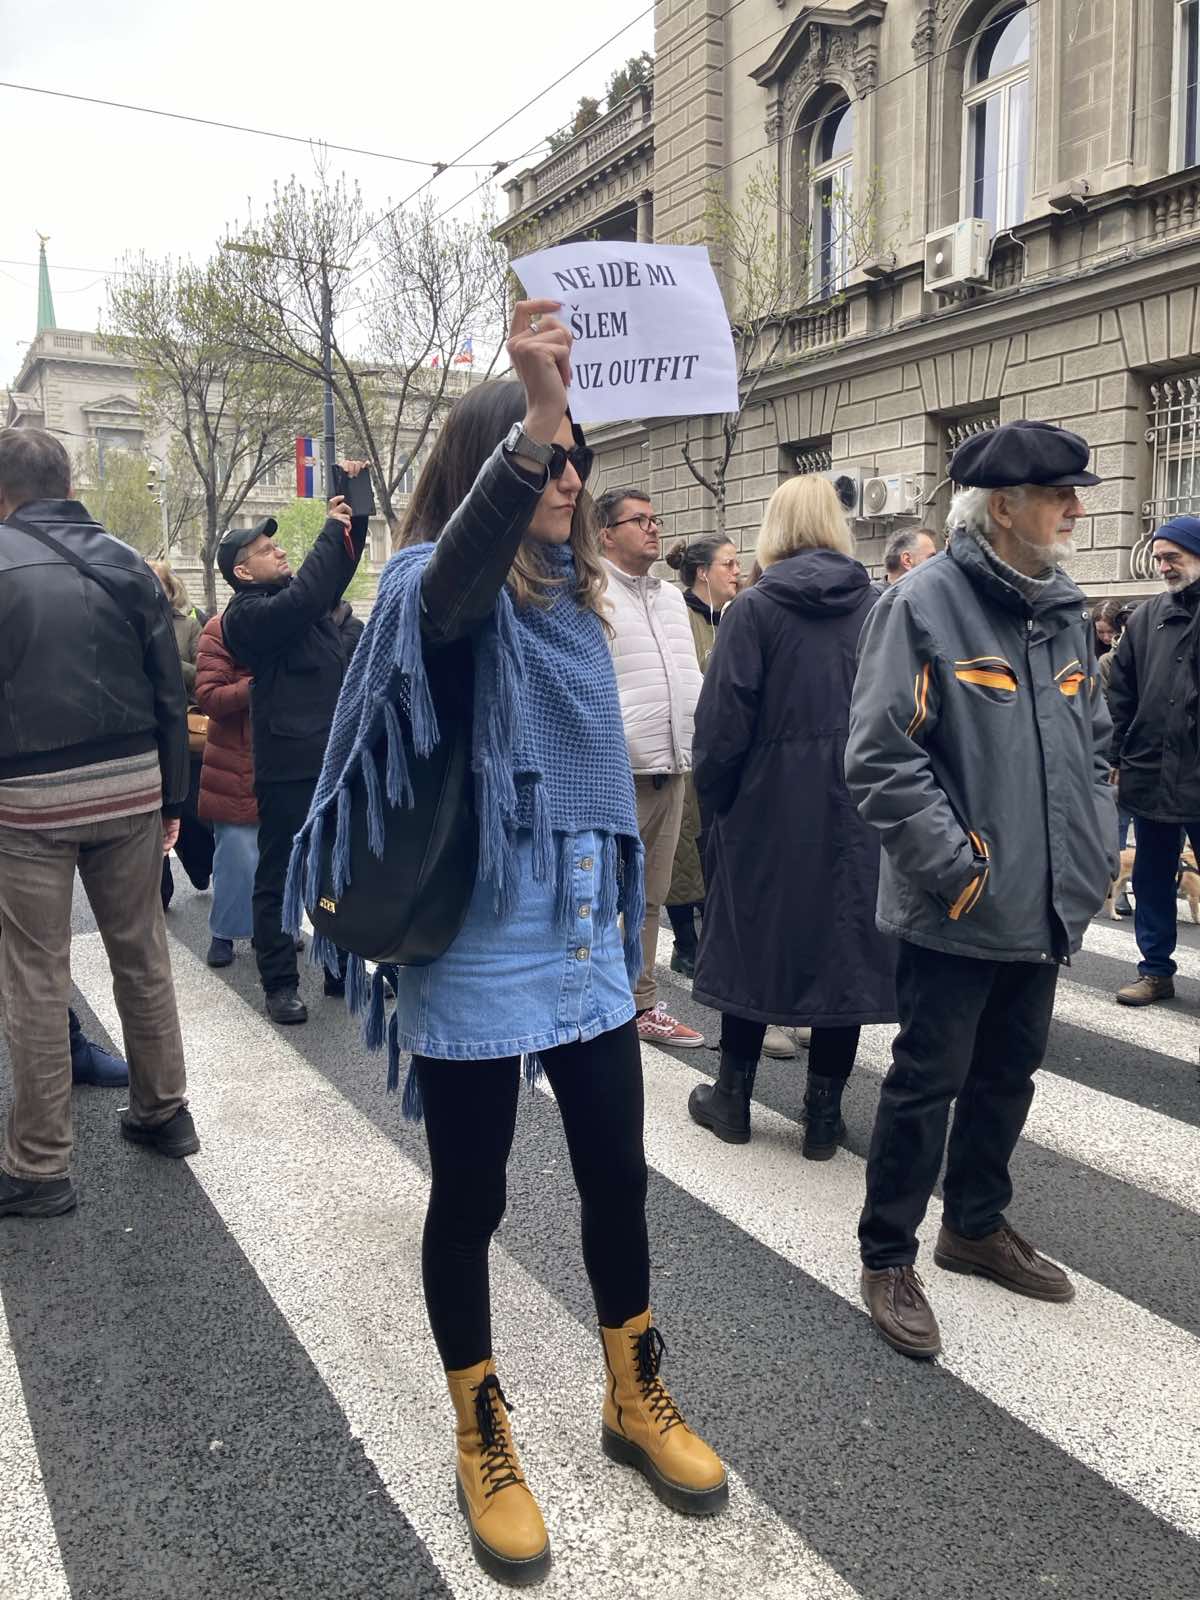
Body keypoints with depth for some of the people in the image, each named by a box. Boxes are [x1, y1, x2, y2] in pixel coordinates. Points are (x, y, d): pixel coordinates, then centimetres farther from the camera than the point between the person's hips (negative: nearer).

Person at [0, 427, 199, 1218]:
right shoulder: (127, 563, 5)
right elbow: (171, 695, 5)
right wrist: (172, 798, 11)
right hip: (131, 787, 4)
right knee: (144, 954, 15)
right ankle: (164, 1113, 27)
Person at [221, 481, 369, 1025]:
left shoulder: (293, 594, 15)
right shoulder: (245, 615, -10)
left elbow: (344, 560, 22)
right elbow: (304, 598, -25)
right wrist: (332, 528, -15)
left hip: (336, 757, 8)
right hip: (288, 765, -8)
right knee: (279, 877, 2)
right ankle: (280, 983, 11)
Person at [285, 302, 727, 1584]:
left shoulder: (571, 599, 9)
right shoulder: (439, 590, -10)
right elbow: (463, 563, -36)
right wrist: (532, 422, -50)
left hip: (587, 948, 7)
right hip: (475, 962, -6)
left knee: (618, 1179, 15)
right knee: (469, 1200, 10)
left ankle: (636, 1402, 38)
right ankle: (483, 1446, 32)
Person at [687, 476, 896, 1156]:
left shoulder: (756, 607, -7)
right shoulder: (879, 606, 0)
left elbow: (724, 721, -10)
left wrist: (714, 804, 2)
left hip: (770, 805, -2)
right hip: (858, 812, 2)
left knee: (752, 940, 12)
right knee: (845, 944, 9)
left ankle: (732, 1099, 23)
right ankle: (825, 1114, 17)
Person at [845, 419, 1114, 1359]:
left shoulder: (1065, 612, 10)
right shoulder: (925, 604, -14)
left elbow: (1095, 744, 19)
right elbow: (881, 758, -18)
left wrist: (1097, 849, 7)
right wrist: (960, 868, -19)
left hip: (1047, 907, 7)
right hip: (957, 912, -7)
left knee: (1008, 1076, 19)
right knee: (928, 1082, 4)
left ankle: (977, 1225, 39)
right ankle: (888, 1257, 21)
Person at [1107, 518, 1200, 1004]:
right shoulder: (1147, 617, 8)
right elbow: (1120, 693, 9)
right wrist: (1114, 757, 4)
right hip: (1149, 774, 4)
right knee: (1151, 878, 13)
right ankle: (1156, 969, 25)